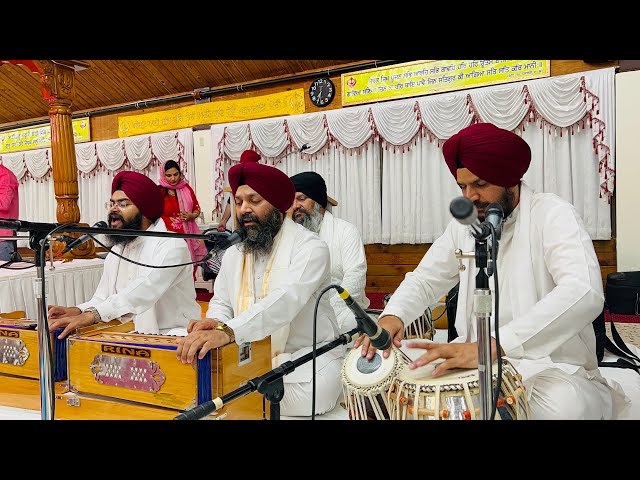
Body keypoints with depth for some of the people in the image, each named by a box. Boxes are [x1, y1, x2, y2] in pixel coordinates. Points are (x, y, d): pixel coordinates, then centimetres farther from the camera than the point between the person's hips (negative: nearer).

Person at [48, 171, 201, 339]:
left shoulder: (171, 245, -12)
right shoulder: (115, 252, 15)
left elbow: (144, 290, -28)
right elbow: (102, 298, 11)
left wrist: (92, 314, -37)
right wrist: (77, 311, -11)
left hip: (173, 336, -7)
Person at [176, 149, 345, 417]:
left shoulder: (310, 248, -14)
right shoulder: (233, 254, 9)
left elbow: (285, 301, -30)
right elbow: (222, 302, 12)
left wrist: (227, 332, -44)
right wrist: (213, 322, -14)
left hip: (306, 359, -3)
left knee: (310, 395, -32)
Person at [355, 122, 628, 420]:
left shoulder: (552, 214, -12)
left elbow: (585, 292, -29)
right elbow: (426, 279, 8)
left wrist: (494, 344, -41)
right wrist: (393, 315, -16)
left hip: (551, 367, -4)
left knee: (564, 407, -36)